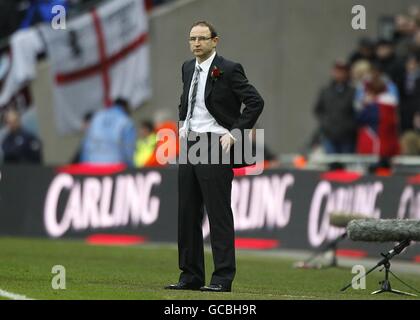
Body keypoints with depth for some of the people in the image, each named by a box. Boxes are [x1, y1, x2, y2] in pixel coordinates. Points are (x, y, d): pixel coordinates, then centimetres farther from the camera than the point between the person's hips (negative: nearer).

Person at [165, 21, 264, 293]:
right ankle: (191, 276, 15)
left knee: (219, 214, -7)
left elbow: (256, 102, -12)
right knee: (187, 214, 8)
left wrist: (235, 133, -15)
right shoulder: (188, 69, 14)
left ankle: (223, 278, -5)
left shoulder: (228, 70, -9)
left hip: (215, 146, -8)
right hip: (189, 145, 8)